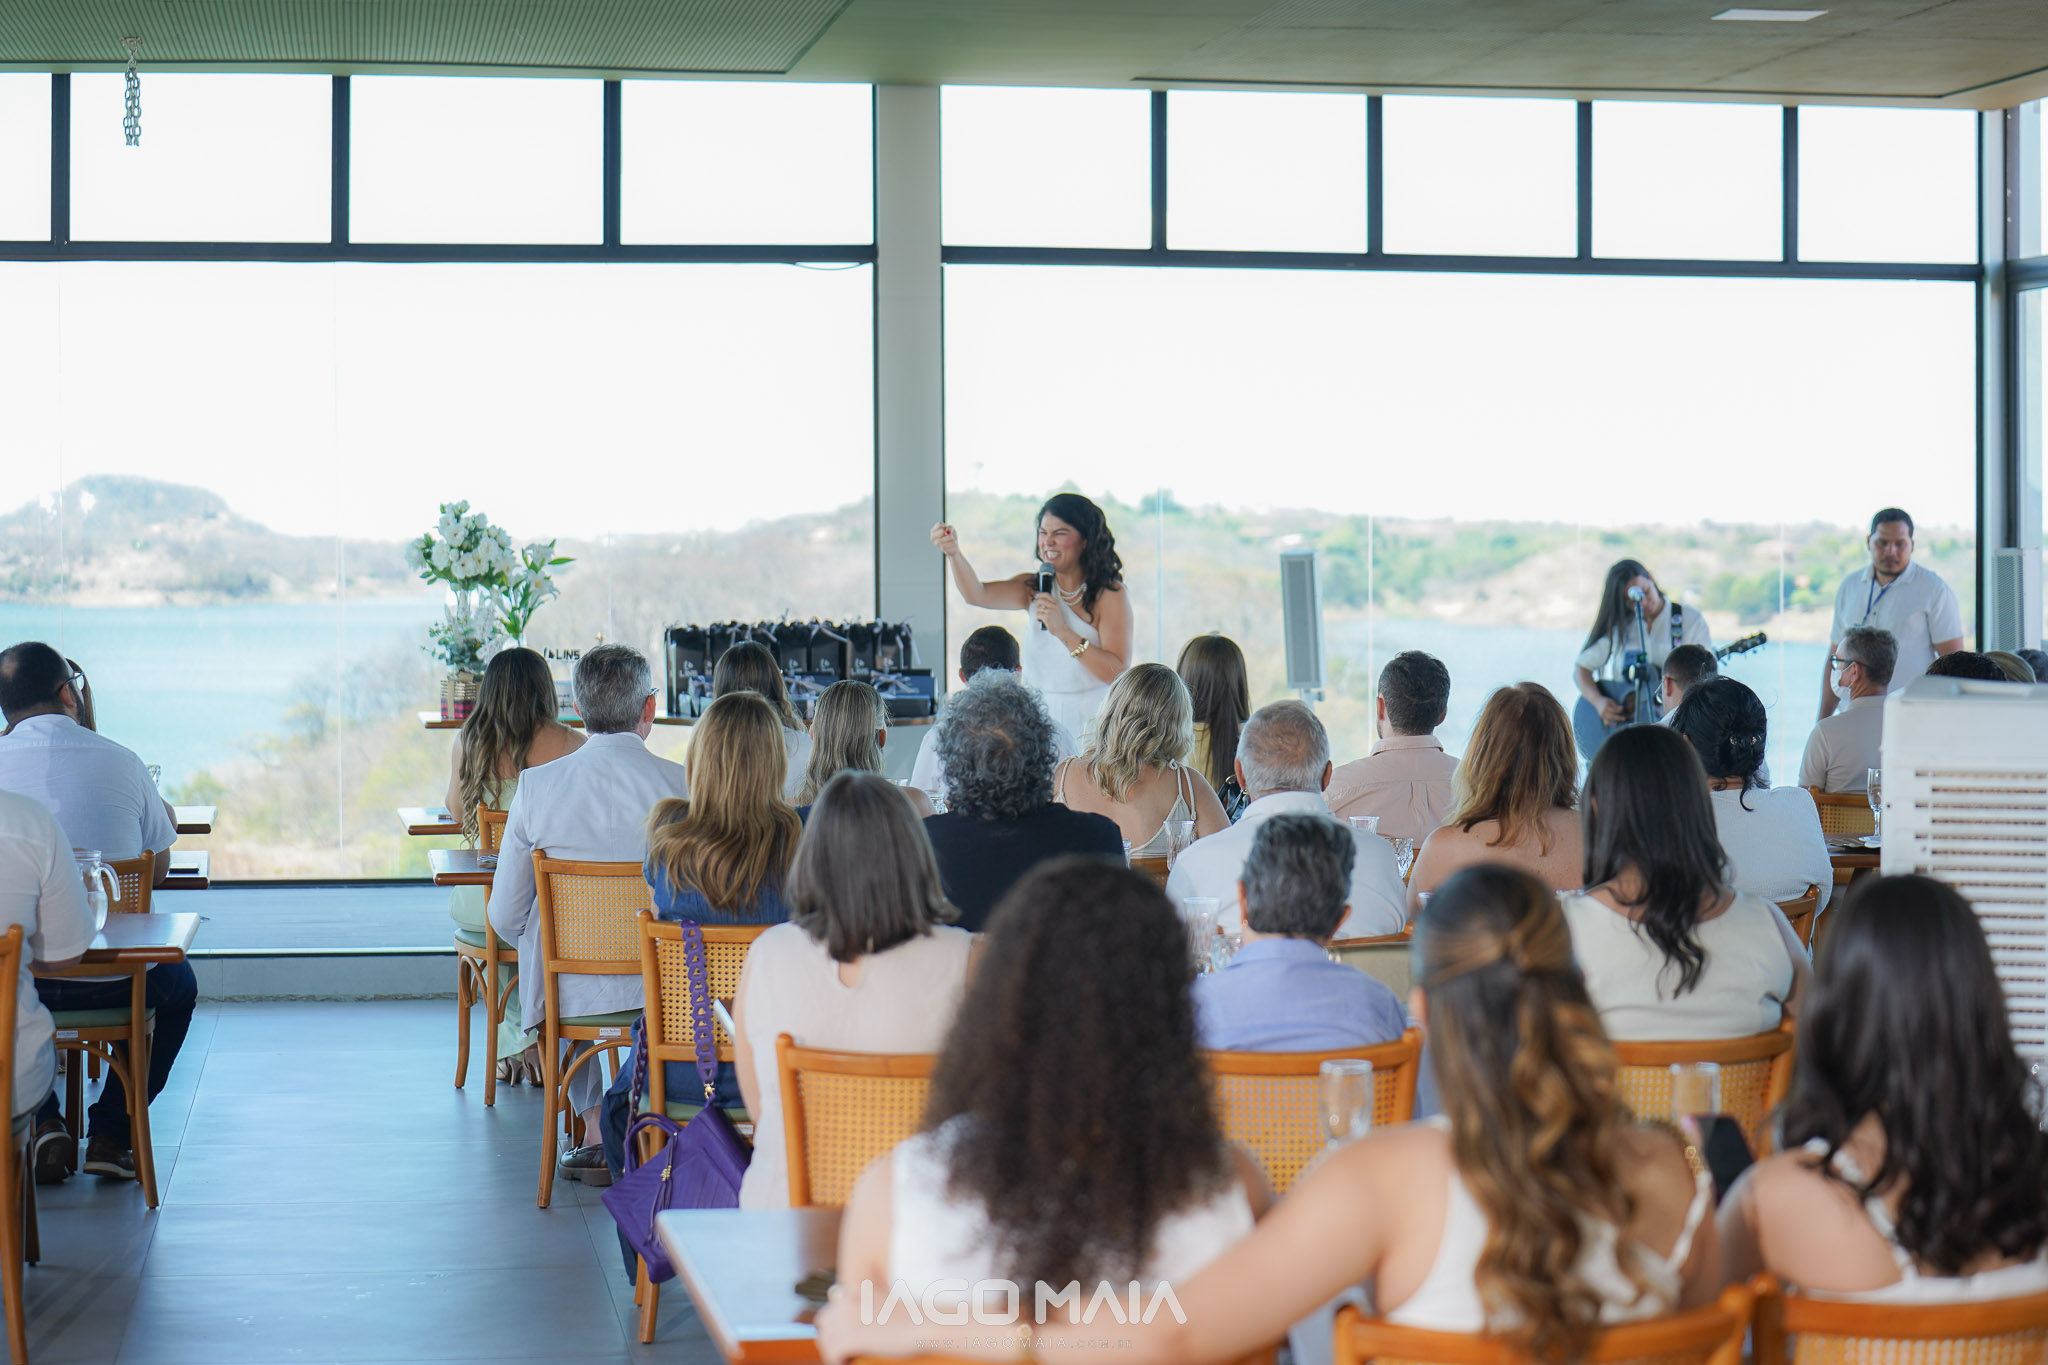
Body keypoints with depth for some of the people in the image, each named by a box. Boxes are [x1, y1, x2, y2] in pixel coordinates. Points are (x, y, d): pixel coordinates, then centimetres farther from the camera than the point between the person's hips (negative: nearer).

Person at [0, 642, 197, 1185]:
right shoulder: (121, 762, -4)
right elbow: (157, 871, 6)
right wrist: (165, 824, 27)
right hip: (116, 981, -1)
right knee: (179, 983, 32)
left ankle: (44, 1124, 17)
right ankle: (110, 1133, 19)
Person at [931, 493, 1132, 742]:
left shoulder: (1110, 595, -4)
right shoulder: (1034, 588, 10)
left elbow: (1118, 673, -13)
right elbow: (977, 595, -6)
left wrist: (1064, 632, -20)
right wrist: (953, 554, -24)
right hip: (1038, 720, 4)